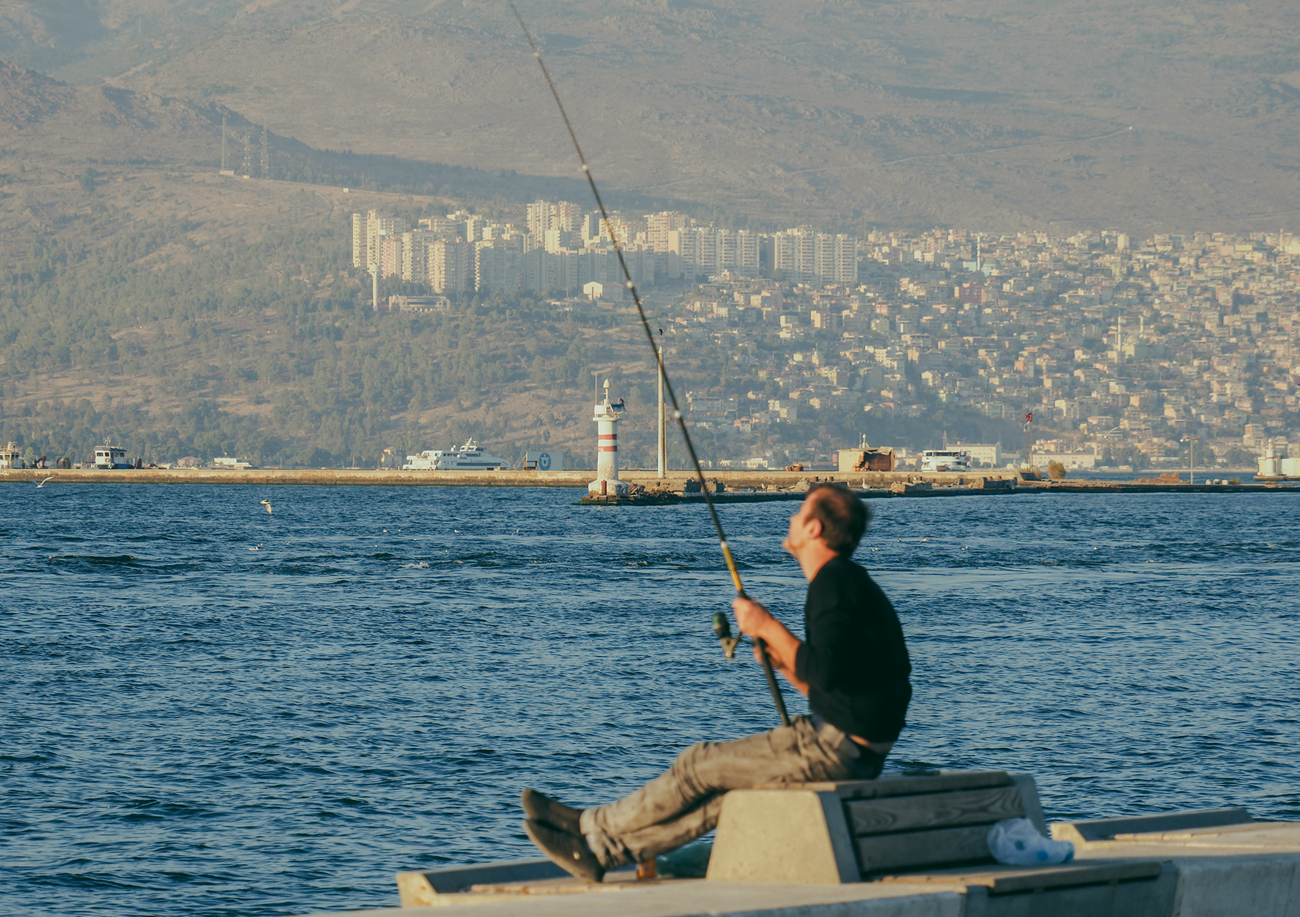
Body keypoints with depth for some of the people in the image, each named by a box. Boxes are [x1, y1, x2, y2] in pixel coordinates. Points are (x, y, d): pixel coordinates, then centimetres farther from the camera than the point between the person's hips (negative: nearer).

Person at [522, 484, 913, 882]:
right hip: (859, 755, 9)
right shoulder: (847, 581, 19)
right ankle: (603, 850, 14)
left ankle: (595, 828, 14)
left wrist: (770, 628, -14)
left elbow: (826, 672, -26)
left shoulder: (835, 582, -14)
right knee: (719, 789, 11)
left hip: (834, 746, -9)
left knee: (700, 766, 0)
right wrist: (782, 662, 10)